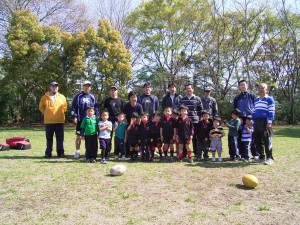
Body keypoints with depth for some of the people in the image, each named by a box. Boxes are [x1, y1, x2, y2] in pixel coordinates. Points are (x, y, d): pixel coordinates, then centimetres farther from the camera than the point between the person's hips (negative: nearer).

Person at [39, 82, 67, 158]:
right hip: (48, 121, 0)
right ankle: (48, 153, 16)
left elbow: (65, 107, 17)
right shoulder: (45, 97, 5)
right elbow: (41, 107, 13)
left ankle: (61, 152, 11)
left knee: (60, 138, 4)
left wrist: (61, 113, 8)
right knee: (49, 138, 8)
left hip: (60, 121, 1)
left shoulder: (62, 97, 8)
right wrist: (46, 113, 4)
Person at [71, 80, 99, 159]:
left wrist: (96, 117, 4)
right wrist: (74, 117, -9)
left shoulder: (92, 97, 9)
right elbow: (73, 107, -2)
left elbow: (96, 108, 11)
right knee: (78, 136, 4)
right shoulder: (78, 96, 1)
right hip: (80, 120, -2)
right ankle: (77, 152, 14)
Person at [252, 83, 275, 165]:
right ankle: (261, 157, 17)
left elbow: (271, 112, -7)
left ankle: (270, 158, 0)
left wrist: (269, 122, -15)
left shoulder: (269, 99, -1)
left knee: (266, 140, -7)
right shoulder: (256, 100, 20)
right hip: (256, 122, 7)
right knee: (257, 140, 7)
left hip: (264, 122, -7)